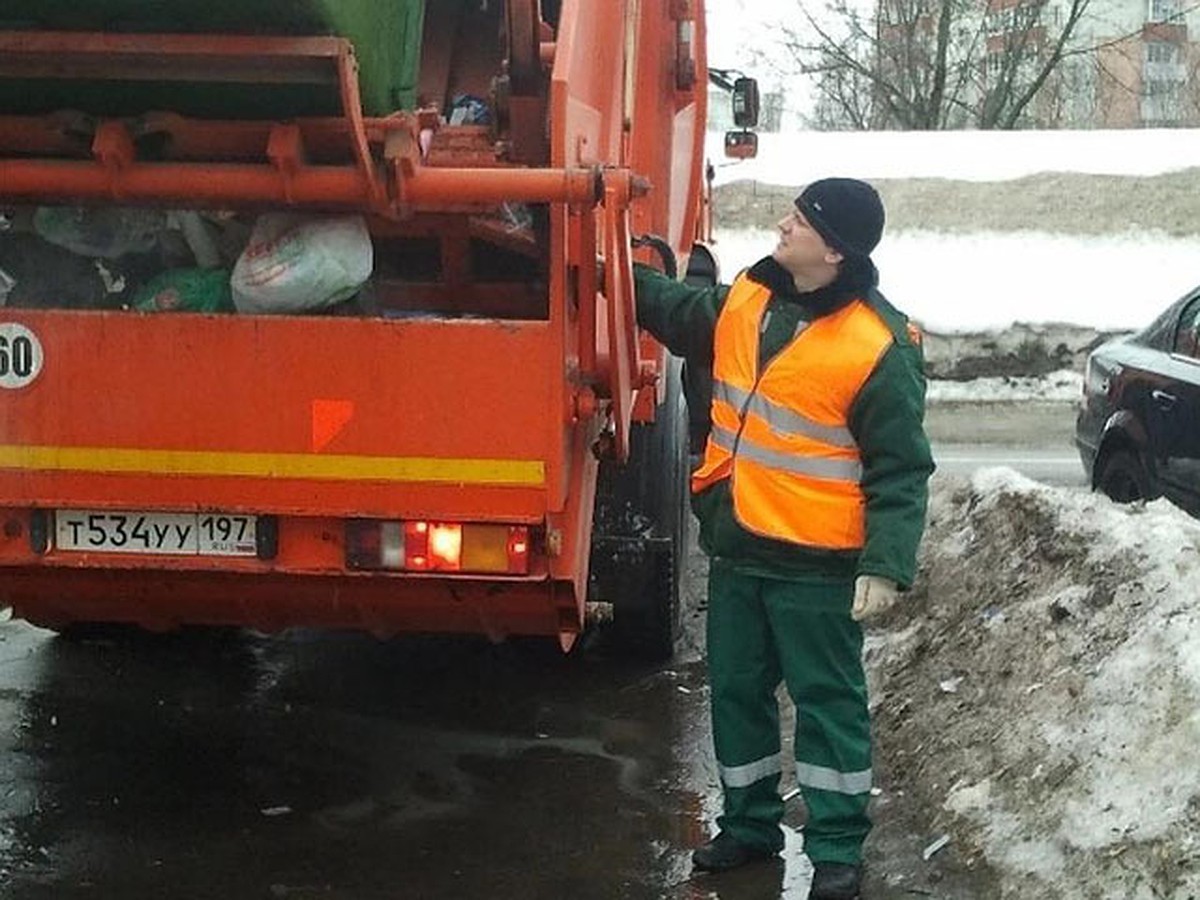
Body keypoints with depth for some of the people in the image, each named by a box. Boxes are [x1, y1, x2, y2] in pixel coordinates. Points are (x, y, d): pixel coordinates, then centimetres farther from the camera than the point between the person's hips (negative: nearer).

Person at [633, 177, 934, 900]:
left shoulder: (880, 348, -18)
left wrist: (885, 566, -22)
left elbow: (901, 473, -15)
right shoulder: (747, 299, 2)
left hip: (816, 563, -7)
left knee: (827, 702, 4)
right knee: (736, 689, 17)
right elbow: (680, 313, 26)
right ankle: (751, 823, 33)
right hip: (738, 546, 7)